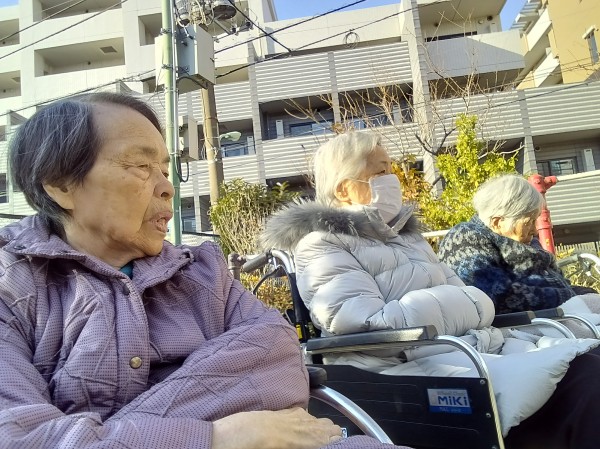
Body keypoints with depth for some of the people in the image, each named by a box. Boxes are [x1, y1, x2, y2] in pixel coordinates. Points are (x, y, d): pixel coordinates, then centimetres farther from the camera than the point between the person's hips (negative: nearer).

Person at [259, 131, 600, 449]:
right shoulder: (321, 244, -2)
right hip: (414, 367, -8)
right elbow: (375, 326, -17)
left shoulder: (402, 230, 23)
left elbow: (459, 291, 16)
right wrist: (465, 306, -8)